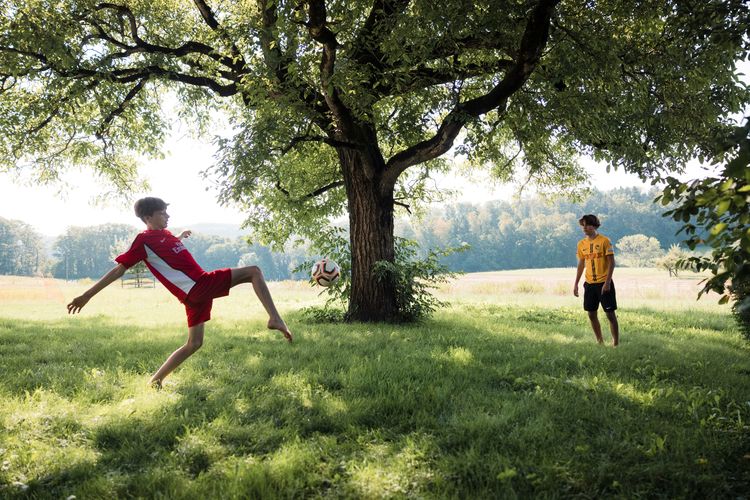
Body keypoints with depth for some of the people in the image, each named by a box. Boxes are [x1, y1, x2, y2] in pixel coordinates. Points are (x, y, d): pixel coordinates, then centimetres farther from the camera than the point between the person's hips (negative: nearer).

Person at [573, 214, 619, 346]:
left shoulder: (604, 241, -9)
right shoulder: (581, 244, 7)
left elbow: (611, 262, -10)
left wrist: (607, 282, -17)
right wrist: (576, 284, 12)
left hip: (604, 284, -5)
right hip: (589, 284, 6)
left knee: (610, 314, -2)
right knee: (592, 314, 9)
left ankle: (616, 343, 7)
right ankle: (600, 342, 23)